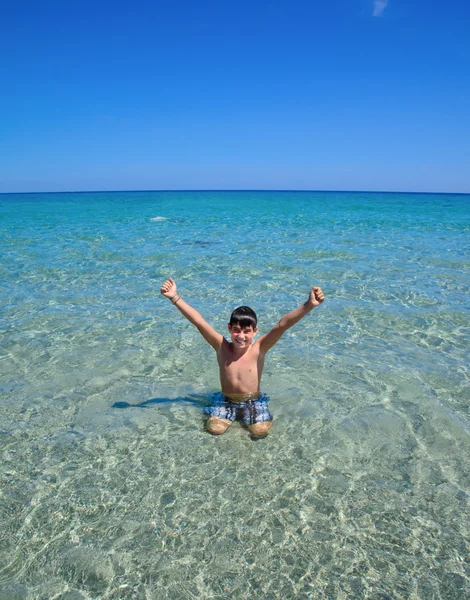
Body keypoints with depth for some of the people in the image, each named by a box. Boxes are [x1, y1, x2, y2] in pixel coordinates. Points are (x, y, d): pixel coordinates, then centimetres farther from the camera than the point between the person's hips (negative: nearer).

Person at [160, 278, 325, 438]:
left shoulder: (258, 349, -18)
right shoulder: (222, 347, -15)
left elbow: (282, 325, -30)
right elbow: (199, 322, -22)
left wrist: (309, 305, -41)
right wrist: (174, 297, -28)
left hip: (253, 400, -1)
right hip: (226, 400, 1)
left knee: (261, 431, -21)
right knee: (214, 429, -20)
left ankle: (246, 415, 12)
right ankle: (232, 415, 13)